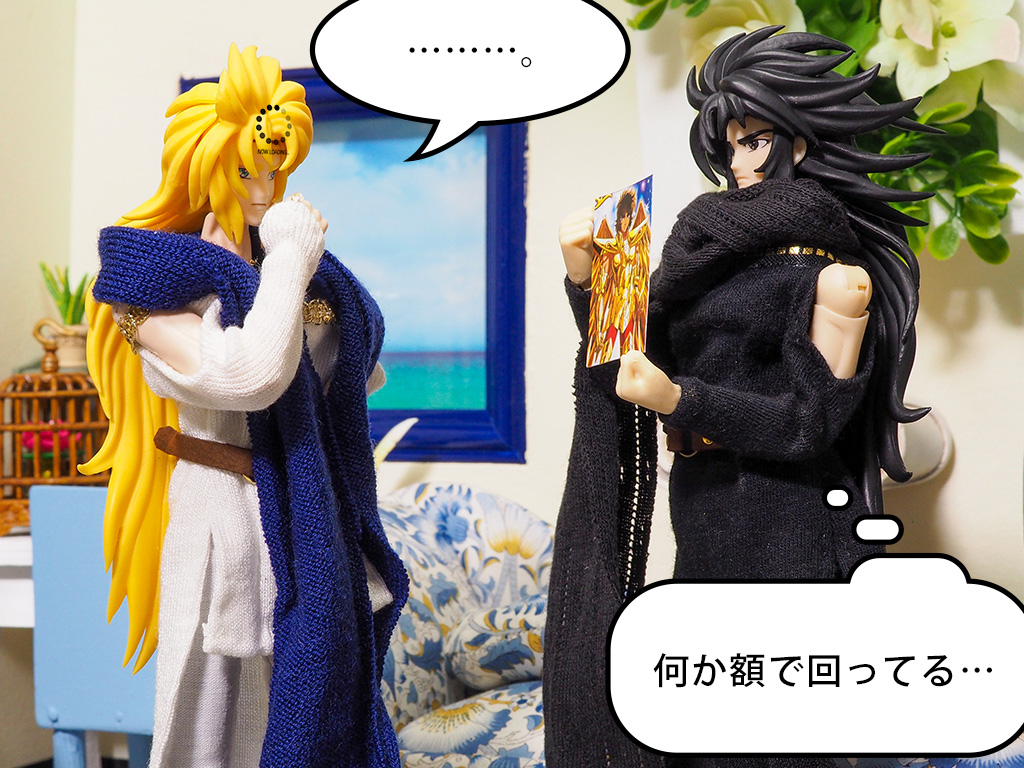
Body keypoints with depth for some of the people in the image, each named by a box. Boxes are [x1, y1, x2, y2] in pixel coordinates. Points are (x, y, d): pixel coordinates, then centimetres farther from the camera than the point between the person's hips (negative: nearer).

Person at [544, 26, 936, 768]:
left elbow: (809, 425, -13)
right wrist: (586, 279, -5)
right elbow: (639, 359, 10)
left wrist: (678, 401, -23)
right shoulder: (718, 240, 12)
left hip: (780, 535, -6)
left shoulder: (835, 272, -7)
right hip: (704, 520, 7)